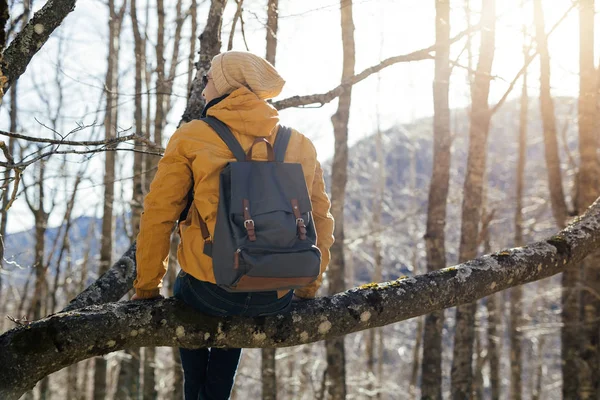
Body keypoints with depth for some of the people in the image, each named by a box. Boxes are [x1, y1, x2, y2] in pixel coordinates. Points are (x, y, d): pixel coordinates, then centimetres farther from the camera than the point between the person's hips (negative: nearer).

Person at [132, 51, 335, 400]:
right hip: (275, 301, 3)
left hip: (209, 292, -3)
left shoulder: (190, 138, -3)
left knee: (185, 292, 35)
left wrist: (147, 287, 9)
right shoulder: (300, 145, 7)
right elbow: (320, 220, 10)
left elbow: (158, 216, -3)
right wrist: (308, 288, 22)